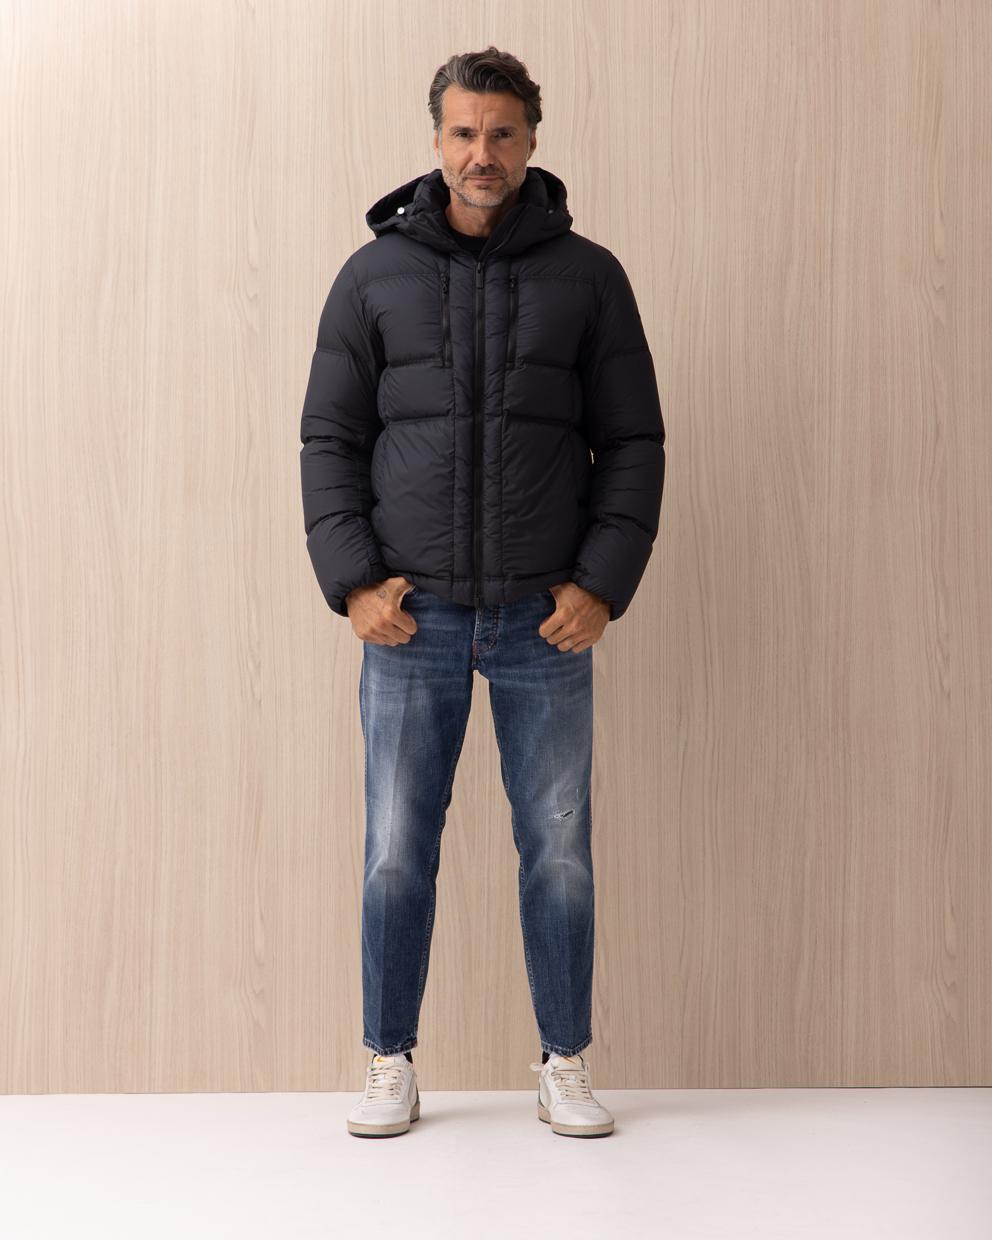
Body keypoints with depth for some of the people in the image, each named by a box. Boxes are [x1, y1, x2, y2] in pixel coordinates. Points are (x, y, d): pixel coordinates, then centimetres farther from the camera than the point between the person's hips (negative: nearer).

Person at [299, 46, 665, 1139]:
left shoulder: (587, 276, 6)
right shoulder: (375, 273, 6)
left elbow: (633, 443, 5)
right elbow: (328, 438, 5)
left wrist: (604, 581, -5)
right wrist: (351, 579, -5)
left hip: (546, 620, 0)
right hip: (412, 619, 0)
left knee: (559, 852, 6)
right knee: (397, 852, 5)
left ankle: (566, 1067, 22)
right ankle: (391, 1066, 21)